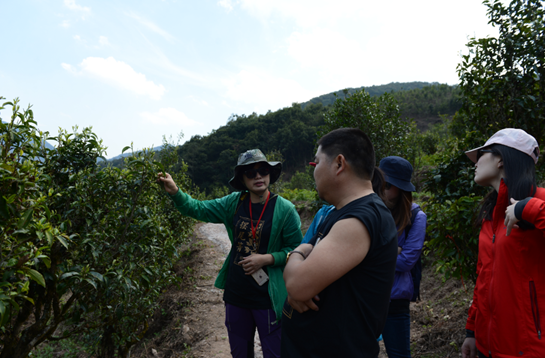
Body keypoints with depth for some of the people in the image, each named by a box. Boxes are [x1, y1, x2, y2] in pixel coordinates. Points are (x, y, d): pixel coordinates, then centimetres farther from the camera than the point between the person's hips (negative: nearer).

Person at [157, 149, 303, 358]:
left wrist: (266, 258, -21)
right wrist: (174, 191, -13)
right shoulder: (234, 203, 0)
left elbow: (296, 250, -9)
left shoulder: (284, 209, -12)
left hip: (267, 298, -4)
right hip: (235, 294, 4)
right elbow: (198, 209, 1)